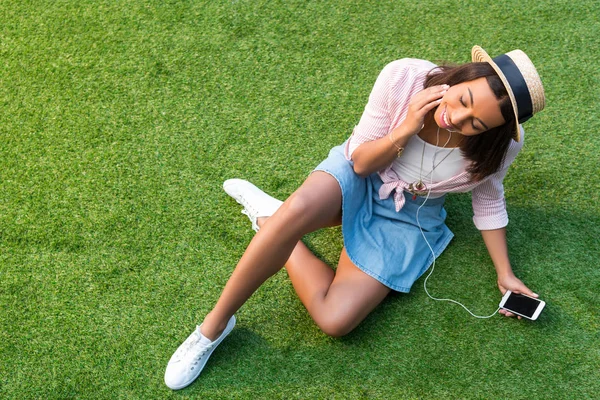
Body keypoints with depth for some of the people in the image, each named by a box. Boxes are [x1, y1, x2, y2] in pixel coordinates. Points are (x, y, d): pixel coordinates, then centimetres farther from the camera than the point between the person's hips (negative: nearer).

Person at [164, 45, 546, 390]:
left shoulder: (501, 143, -21)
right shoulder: (404, 77, -26)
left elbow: (488, 200, 1)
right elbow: (361, 160, -15)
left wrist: (505, 273, 1)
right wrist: (405, 130, -32)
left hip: (408, 219, 1)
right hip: (360, 176, -1)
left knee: (335, 320, -20)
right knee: (297, 210, -39)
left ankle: (269, 219, 0)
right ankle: (213, 326, -20)